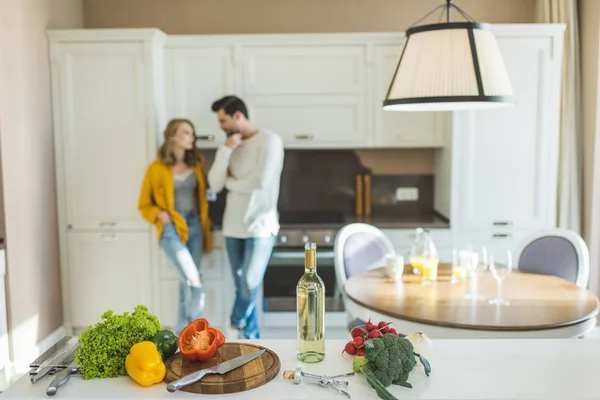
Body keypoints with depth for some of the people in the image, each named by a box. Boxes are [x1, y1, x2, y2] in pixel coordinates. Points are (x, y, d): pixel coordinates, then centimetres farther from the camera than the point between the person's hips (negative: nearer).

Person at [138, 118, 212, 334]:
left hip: (195, 227, 5)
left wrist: (204, 222, 6)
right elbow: (144, 205, 2)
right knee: (194, 282, -14)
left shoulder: (197, 164, 7)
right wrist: (160, 215, -16)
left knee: (187, 283, 11)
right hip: (172, 230, -5)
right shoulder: (156, 168, -7)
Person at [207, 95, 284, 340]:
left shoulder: (269, 140, -6)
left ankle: (235, 328, 13)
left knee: (249, 286, -9)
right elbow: (215, 184, 3)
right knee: (242, 288, 8)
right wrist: (225, 151, -7)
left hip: (260, 225, -6)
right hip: (233, 226, 6)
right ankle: (251, 339, 18)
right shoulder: (231, 146, 13)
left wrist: (231, 183, 0)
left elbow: (261, 180, -17)